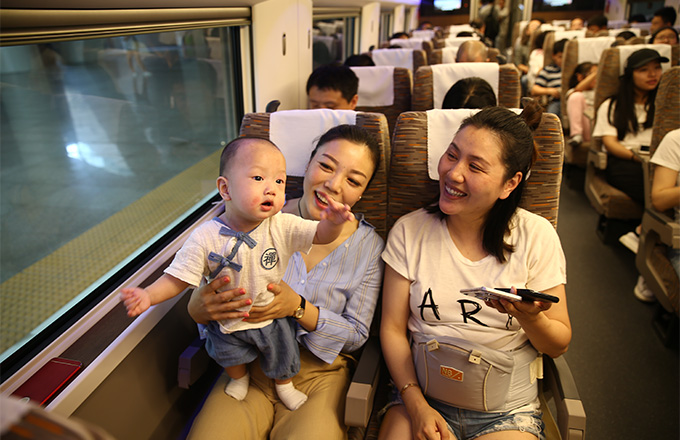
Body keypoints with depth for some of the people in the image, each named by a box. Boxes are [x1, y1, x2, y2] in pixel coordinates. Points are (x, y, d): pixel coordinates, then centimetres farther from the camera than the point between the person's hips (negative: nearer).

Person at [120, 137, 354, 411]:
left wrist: (333, 223, -51)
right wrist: (147, 295, -36)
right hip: (227, 323, 0)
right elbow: (177, 278, -20)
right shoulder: (205, 239, -27)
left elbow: (321, 235, -28)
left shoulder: (282, 227, -24)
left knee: (282, 359, 23)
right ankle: (239, 378, 64)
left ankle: (284, 385, 58)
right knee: (230, 357, 28)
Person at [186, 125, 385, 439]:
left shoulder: (369, 246, -6)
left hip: (320, 372, 0)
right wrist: (204, 304, -25)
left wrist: (299, 308, -20)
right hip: (250, 365, 1)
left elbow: (356, 335, -3)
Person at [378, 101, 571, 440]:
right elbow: (392, 328, -2)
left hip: (507, 411, 1)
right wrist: (416, 404, -12)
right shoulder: (409, 231, -4)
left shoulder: (536, 237, -5)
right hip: (421, 396, 0)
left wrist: (529, 317, -21)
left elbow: (559, 345, 1)